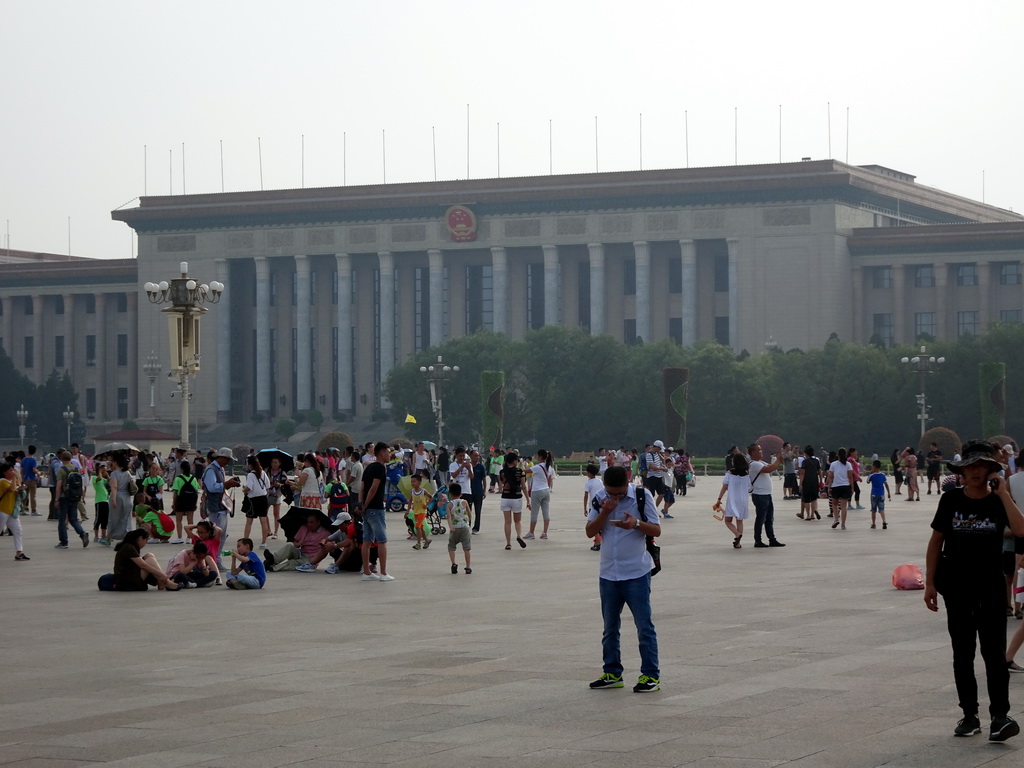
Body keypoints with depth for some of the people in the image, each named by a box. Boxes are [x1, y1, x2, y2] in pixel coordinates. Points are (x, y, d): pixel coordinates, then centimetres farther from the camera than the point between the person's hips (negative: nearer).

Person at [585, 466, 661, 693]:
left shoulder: (642, 496, -7)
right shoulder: (600, 499, 3)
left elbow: (656, 530, -5)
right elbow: (590, 531, 0)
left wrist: (637, 524, -24)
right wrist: (605, 512, -16)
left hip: (637, 573, -4)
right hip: (608, 573, 4)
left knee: (644, 625, -3)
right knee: (610, 627, 12)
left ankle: (651, 674, 3)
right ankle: (612, 673, 23)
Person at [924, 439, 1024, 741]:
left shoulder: (998, 501, -3)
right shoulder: (951, 500, -1)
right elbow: (936, 541, 4)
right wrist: (930, 582, 1)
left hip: (990, 587, -2)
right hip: (957, 587, 2)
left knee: (994, 652, -7)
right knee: (962, 654, 8)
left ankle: (1000, 715, -9)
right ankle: (969, 715, 17)